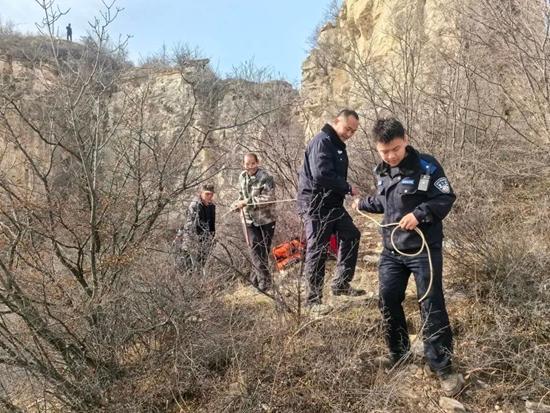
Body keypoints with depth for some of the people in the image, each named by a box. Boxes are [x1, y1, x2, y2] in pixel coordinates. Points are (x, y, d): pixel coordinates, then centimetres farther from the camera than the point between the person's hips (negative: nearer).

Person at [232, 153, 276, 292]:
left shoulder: (265, 177, -14)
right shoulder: (242, 177, 7)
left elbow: (267, 198, -22)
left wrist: (246, 202, -24)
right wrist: (238, 204, 0)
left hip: (266, 219, -4)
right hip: (249, 219, 4)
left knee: (263, 250, 4)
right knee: (254, 249, -5)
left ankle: (256, 278, 18)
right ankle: (264, 279, 1)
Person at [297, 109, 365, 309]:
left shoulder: (338, 145, 16)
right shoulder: (321, 141, -16)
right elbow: (321, 174, -27)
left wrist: (345, 190, -2)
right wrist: (348, 188, -16)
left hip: (332, 203, 10)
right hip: (315, 203, -10)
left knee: (351, 235, 13)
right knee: (317, 249, -5)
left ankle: (341, 284, 22)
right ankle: (313, 299, 5)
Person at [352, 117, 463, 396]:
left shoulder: (426, 166, -12)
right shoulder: (382, 172, 7)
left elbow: (446, 198, -13)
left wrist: (419, 214, -26)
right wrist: (362, 204, 34)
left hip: (424, 249, -6)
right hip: (392, 249, 6)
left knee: (431, 307, -1)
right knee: (388, 302, 12)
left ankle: (441, 366, 14)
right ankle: (398, 350, 33)